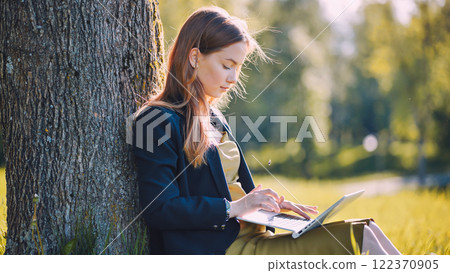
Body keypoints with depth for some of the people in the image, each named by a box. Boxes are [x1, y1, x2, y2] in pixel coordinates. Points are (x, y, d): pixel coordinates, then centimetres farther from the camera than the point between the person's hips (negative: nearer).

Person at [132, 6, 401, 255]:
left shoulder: (213, 118, 19)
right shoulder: (159, 122, -9)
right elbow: (159, 210, -15)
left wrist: (270, 203, 7)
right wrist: (233, 207, -16)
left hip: (244, 237, 8)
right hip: (213, 250, -8)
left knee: (366, 232, -8)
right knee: (353, 239, -19)